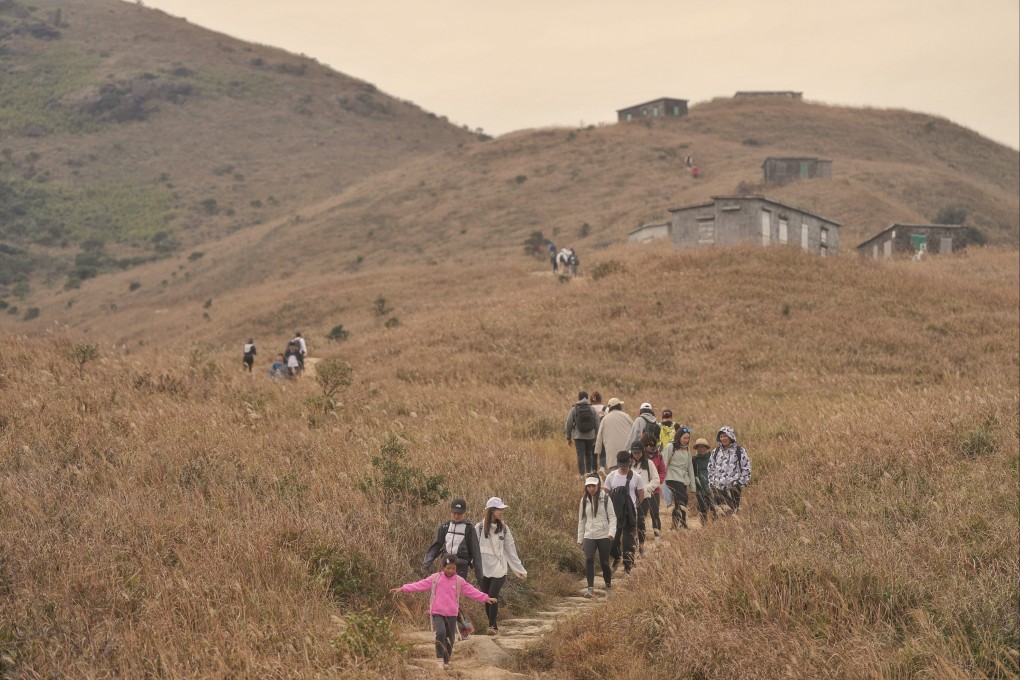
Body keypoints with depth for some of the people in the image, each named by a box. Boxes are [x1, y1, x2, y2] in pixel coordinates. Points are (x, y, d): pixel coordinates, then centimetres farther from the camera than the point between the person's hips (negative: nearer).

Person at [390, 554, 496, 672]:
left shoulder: (459, 581, 4)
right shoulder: (435, 578, -1)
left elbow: (472, 591, 5)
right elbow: (419, 585, -3)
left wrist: (486, 598, 0)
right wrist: (402, 589, -8)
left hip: (452, 614, 2)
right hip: (437, 613, -2)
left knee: (450, 639, 5)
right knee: (441, 632, -24)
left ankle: (446, 662, 22)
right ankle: (439, 659, -14)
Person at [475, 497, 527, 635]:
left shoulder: (503, 528, 5)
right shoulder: (479, 528, -2)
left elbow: (510, 550, 11)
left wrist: (520, 569, 13)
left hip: (499, 569, 0)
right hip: (483, 568, 0)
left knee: (493, 597, -12)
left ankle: (493, 626, -6)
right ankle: (493, 624, 19)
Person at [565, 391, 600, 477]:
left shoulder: (574, 409, -3)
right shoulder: (592, 409, 1)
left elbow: (569, 424, -2)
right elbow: (597, 424, 1)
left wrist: (568, 438, 6)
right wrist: (596, 437, 10)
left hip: (578, 436, -2)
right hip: (590, 436, 2)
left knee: (580, 455, -2)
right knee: (588, 454, 15)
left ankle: (582, 474, -5)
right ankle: (588, 472, 17)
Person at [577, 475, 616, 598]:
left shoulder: (605, 498, -1)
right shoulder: (584, 500, 9)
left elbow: (612, 517, -2)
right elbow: (581, 520, 15)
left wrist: (612, 532, -17)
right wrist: (580, 539, 14)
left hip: (604, 536, -2)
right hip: (589, 536, 2)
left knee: (604, 563, 3)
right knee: (589, 559, -19)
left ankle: (608, 587, 27)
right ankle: (590, 588, -18)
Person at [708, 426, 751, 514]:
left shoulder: (739, 451, -1)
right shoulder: (716, 451, 13)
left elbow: (746, 468, 0)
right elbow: (710, 468, 21)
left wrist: (741, 483, -6)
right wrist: (712, 482, 11)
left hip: (733, 487, -4)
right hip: (718, 488, 4)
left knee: (733, 510, -7)